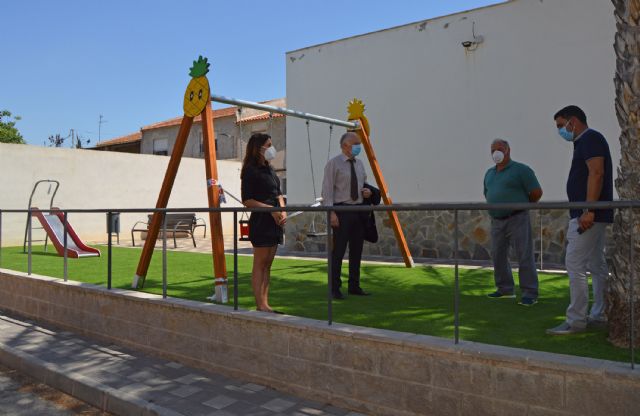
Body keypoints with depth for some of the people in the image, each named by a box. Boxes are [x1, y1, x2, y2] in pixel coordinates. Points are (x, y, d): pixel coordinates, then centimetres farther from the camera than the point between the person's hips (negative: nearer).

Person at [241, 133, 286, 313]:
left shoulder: (269, 169, 17)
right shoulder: (251, 170, -8)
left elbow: (278, 193, 20)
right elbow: (247, 200, -12)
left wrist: (283, 211, 2)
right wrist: (271, 209, -16)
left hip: (275, 221, 8)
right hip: (261, 221, -8)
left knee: (267, 264, 10)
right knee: (259, 264, -3)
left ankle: (265, 304, 15)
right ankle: (260, 305, 2)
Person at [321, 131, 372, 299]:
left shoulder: (359, 163, 14)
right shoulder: (333, 163, -7)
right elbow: (327, 189, -11)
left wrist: (367, 190, 3)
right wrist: (331, 212, -19)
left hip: (359, 210, 7)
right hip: (342, 210, -7)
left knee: (356, 250, 10)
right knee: (338, 251, -5)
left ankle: (354, 286, 20)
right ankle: (334, 288, 4)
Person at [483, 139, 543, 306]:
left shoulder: (521, 170, -6)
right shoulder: (489, 173, 14)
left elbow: (537, 192, -7)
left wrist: (521, 204, 4)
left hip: (517, 219, -7)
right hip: (496, 221, 7)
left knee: (524, 257, -5)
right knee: (498, 256, 10)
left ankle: (530, 294, 0)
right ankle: (505, 289, 23)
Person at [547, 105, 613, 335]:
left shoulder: (590, 138, -9)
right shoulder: (585, 141, 20)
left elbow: (596, 173, -21)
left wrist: (588, 210, -27)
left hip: (588, 215, -11)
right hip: (592, 215, 11)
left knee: (574, 264, -10)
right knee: (597, 265, 12)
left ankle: (575, 320, -6)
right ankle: (600, 314, 18)